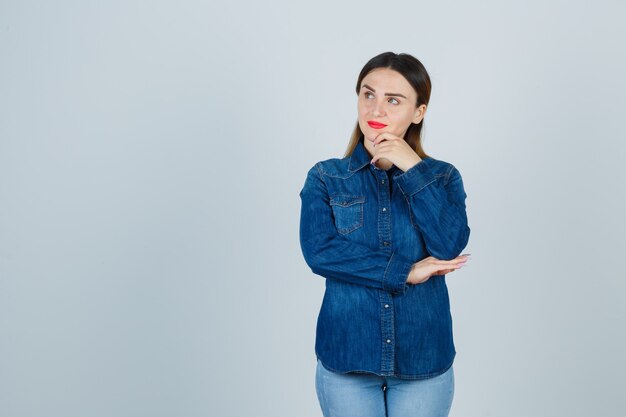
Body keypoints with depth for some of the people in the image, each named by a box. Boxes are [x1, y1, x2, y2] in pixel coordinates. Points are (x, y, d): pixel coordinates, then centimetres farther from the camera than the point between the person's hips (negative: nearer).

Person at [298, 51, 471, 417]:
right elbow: (318, 252, -14)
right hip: (345, 358, 0)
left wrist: (413, 169, -15)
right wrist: (405, 272, -14)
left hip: (424, 359, 1)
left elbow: (451, 245, -14)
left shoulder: (443, 177, 3)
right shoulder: (325, 178, 0)